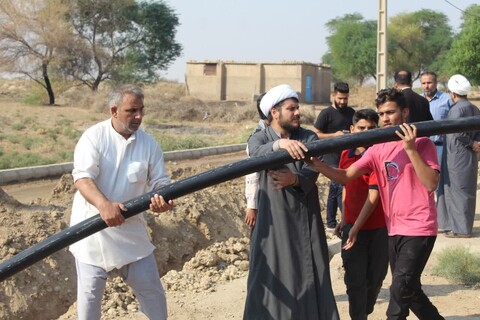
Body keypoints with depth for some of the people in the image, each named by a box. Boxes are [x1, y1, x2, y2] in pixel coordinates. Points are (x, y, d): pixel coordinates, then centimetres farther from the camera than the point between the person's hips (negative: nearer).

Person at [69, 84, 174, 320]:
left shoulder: (148, 143, -2)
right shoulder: (94, 137, -12)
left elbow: (160, 182, 1)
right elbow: (82, 178, -22)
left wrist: (162, 199, -24)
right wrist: (104, 205, -41)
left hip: (130, 228, 3)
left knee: (150, 287, 9)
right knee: (90, 290, 4)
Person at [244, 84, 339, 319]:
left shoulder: (309, 138, 5)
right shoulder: (260, 138, 1)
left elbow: (311, 172, -12)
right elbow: (257, 153, -24)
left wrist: (294, 179, -35)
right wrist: (279, 144, -46)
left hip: (306, 220, 2)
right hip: (274, 221, -2)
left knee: (309, 278, 4)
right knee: (272, 279, -3)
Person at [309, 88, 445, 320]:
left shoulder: (422, 144, -7)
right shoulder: (377, 149, 8)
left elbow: (431, 183, -18)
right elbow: (345, 176, 0)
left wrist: (411, 148, -24)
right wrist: (317, 163, -16)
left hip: (419, 229, -7)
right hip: (394, 230, 7)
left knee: (401, 289, -12)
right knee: (408, 290, 17)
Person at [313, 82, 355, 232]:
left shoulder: (351, 112, 11)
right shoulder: (326, 114, -6)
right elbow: (315, 134, -8)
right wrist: (334, 135, -18)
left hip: (346, 156, 6)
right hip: (332, 157, -6)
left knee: (334, 190, 11)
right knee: (340, 188, -11)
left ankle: (331, 224, 16)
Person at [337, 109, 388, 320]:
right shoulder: (346, 154, 3)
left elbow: (373, 195, -18)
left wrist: (356, 227, -21)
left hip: (378, 228, -3)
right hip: (351, 226, 3)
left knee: (375, 277, 9)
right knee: (355, 278, 1)